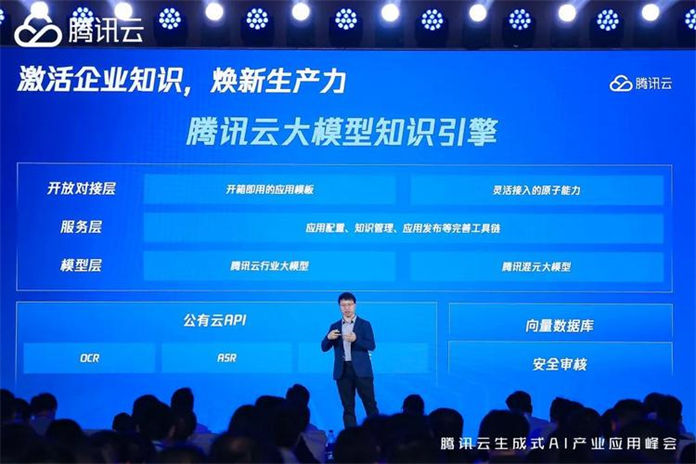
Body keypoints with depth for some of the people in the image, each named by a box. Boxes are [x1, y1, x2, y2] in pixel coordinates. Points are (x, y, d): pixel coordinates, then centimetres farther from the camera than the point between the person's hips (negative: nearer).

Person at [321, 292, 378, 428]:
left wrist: (356, 339, -23)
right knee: (348, 407, 3)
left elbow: (371, 345, -7)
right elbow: (324, 348, 8)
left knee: (370, 404, -2)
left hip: (361, 370, -3)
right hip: (343, 371, 3)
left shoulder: (364, 324, 5)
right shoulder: (335, 326, 12)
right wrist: (329, 337, -14)